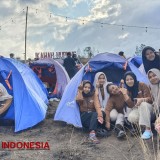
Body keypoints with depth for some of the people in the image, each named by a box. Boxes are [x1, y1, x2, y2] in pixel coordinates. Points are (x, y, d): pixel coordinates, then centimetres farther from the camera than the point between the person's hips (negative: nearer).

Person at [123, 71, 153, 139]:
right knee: (131, 118, -31)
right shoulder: (127, 90, -1)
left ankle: (148, 130, -35)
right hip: (136, 108, 2)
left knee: (143, 104, -38)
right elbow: (131, 105, -8)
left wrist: (142, 99, -36)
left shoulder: (142, 85, -12)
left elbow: (150, 98, -15)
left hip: (147, 107, -2)